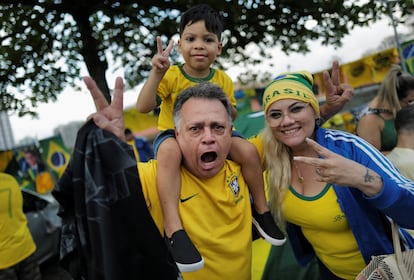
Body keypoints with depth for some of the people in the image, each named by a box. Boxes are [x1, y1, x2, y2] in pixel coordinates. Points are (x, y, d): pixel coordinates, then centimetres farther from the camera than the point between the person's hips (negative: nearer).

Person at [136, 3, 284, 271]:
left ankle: (261, 210, 4)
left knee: (248, 150, -20)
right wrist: (156, 73, -31)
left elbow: (231, 115, 10)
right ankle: (174, 228, -36)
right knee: (169, 151, -38)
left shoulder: (223, 79, 3)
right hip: (175, 134, -3)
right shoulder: (171, 75, -8)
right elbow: (143, 107, -19)